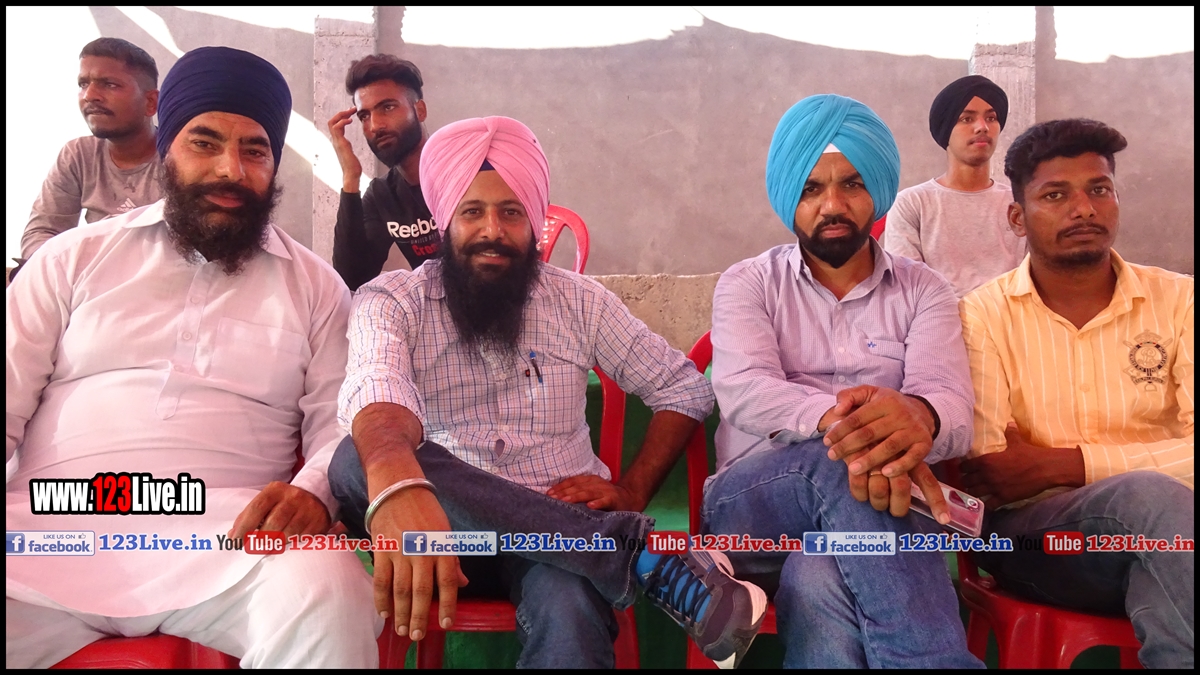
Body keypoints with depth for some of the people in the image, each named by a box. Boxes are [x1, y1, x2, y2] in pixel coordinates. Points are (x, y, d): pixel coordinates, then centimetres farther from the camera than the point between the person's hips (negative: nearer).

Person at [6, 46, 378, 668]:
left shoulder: (315, 285, 13)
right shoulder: (74, 257, 16)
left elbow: (338, 423, 6)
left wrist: (312, 494, -17)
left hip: (230, 529, 0)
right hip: (55, 524, 1)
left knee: (327, 601, -32)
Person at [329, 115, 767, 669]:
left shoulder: (578, 301, 8)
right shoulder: (390, 302, 1)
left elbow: (686, 388, 13)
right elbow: (378, 395, -21)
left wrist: (631, 491, -3)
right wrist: (395, 480, -45)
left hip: (559, 527, -2)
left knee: (570, 621, -40)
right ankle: (639, 554, -30)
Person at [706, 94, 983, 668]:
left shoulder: (923, 291, 11)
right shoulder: (746, 284, 8)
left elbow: (952, 408, -8)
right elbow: (745, 392, -13)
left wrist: (918, 417, -37)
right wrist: (836, 422, -37)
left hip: (875, 505, 0)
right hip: (751, 506, 1)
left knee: (821, 580, -38)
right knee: (840, 467, -36)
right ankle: (936, 659, -31)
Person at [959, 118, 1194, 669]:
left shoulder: (1178, 301, 6)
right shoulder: (983, 315, 1)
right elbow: (984, 477, -9)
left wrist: (1061, 464, -13)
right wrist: (1134, 467, -19)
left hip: (1160, 531, 2)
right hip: (1029, 530, -2)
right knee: (1148, 497, -32)